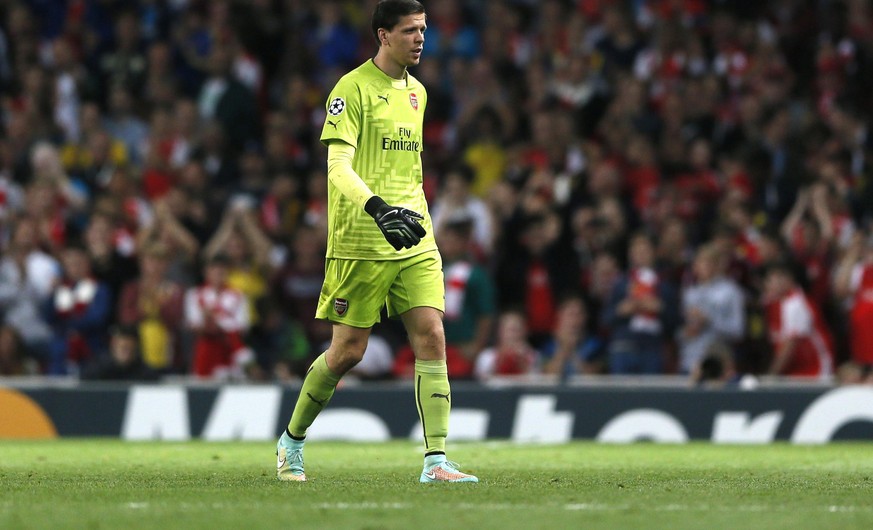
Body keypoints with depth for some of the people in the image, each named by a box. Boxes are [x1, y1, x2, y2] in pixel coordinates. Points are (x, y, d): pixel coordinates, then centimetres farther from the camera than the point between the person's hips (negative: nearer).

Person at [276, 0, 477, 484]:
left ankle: (435, 460, -12)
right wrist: (378, 208, -32)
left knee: (431, 336, -9)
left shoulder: (416, 92, 16)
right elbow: (338, 164, -18)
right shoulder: (352, 89, -8)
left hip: (414, 239, 6)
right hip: (360, 240, -6)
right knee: (348, 350, 0)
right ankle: (292, 440, 23)